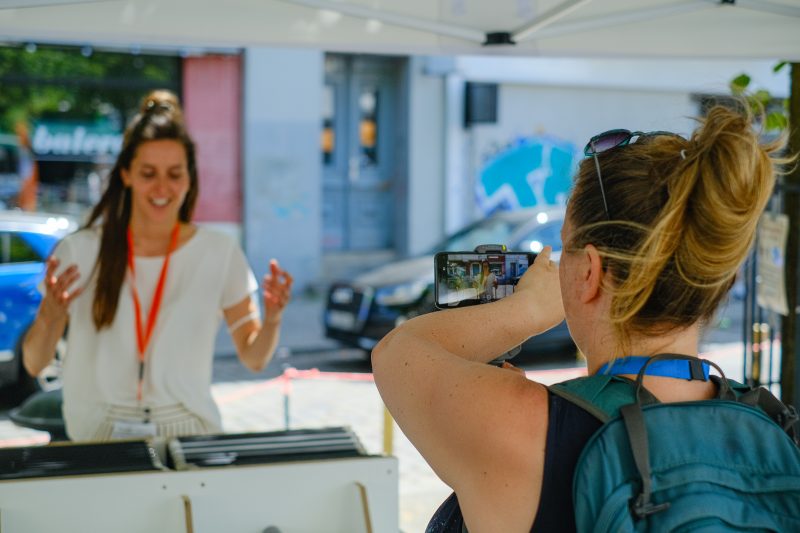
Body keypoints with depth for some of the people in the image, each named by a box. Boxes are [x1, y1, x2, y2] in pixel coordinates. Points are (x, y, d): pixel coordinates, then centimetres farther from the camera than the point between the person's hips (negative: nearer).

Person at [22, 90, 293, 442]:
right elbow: (34, 364, 0)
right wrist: (49, 317, -19)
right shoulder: (79, 251, -2)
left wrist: (271, 319, -15)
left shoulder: (220, 254, 1)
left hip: (186, 430, 0)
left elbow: (254, 359, 5)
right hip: (99, 433, 0)